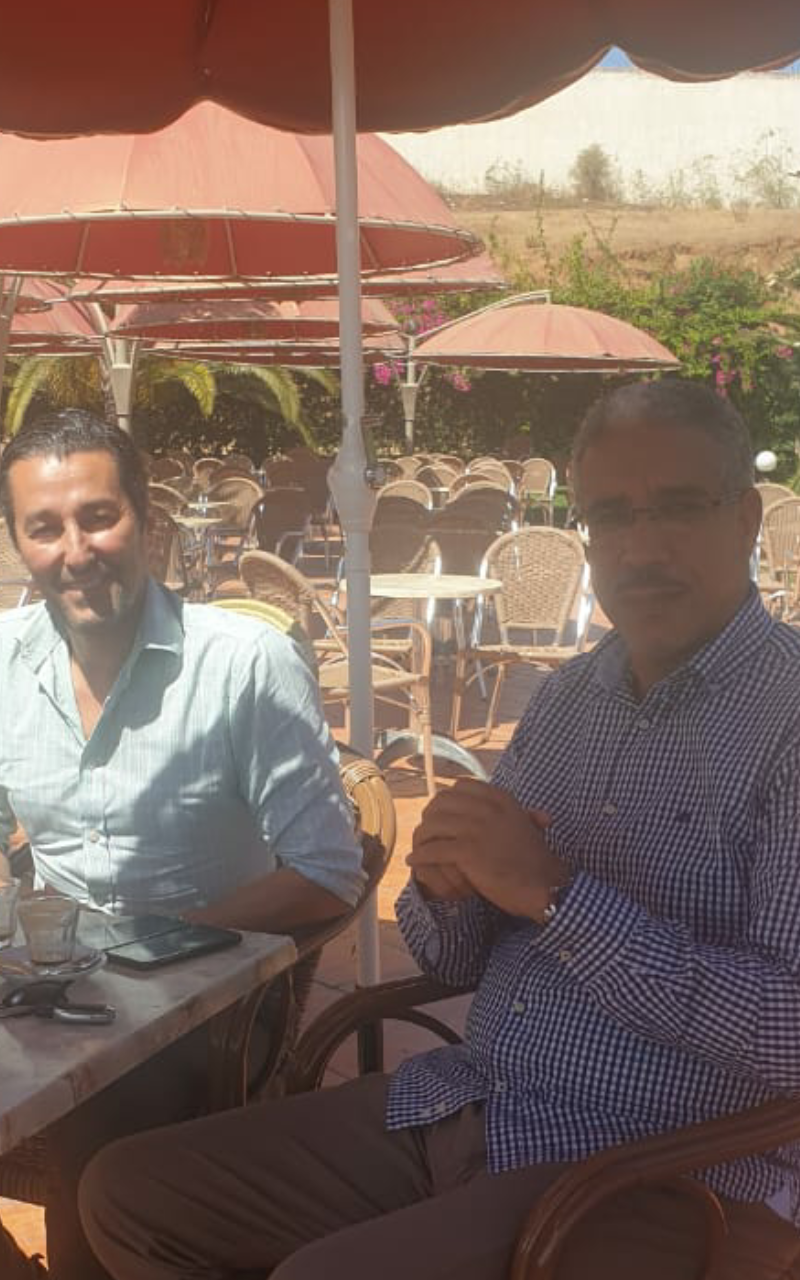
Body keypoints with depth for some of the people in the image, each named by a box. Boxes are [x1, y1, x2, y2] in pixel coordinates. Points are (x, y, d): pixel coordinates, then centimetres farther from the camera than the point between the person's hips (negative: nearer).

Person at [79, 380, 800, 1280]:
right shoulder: (565, 697, 10)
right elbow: (452, 960, 13)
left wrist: (555, 892, -22)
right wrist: (444, 887, -10)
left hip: (666, 1178, -6)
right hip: (460, 1107, 7)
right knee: (125, 1193, 2)